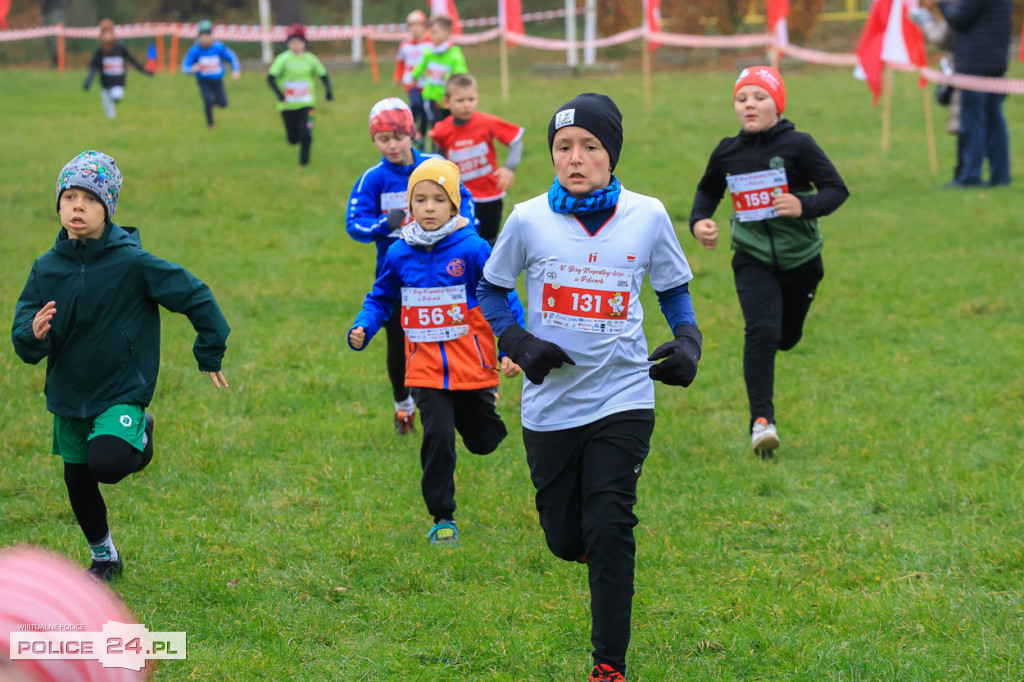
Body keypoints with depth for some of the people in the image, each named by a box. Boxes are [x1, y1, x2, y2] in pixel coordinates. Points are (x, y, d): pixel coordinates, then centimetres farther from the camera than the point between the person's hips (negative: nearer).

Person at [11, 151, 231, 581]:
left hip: (123, 393, -5)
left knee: (105, 464, -28)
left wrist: (210, 356, 1)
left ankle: (139, 435, 8)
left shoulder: (132, 263, -17)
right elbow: (23, 342, -4)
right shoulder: (47, 268, -5)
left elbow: (196, 297, -8)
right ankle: (103, 557, 42)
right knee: (78, 485, 15)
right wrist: (34, 335, -28)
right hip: (68, 397, 5)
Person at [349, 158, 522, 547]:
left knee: (484, 442, 11)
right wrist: (361, 330, -5)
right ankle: (442, 518, 5)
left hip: (472, 365, -1)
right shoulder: (399, 254, 0)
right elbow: (381, 300, 14)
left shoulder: (473, 250, -10)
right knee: (437, 437, -10)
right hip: (426, 369, 1)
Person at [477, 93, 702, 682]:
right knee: (566, 539, 7)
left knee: (609, 533, -9)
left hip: (622, 397, -1)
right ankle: (589, 544, 45)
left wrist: (688, 342, -6)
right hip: (551, 404, 1)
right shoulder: (529, 220, -4)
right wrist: (518, 344, -8)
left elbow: (675, 288, 12)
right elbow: (492, 289, 9)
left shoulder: (647, 216, -3)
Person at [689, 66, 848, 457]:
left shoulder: (797, 146, -12)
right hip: (753, 259, 0)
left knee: (786, 338, 16)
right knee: (761, 332, -19)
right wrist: (699, 221, -1)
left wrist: (805, 206, -29)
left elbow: (837, 189, -11)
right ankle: (762, 420, -14)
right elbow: (708, 190, 17)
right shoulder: (727, 152, -2)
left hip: (799, 259, 0)